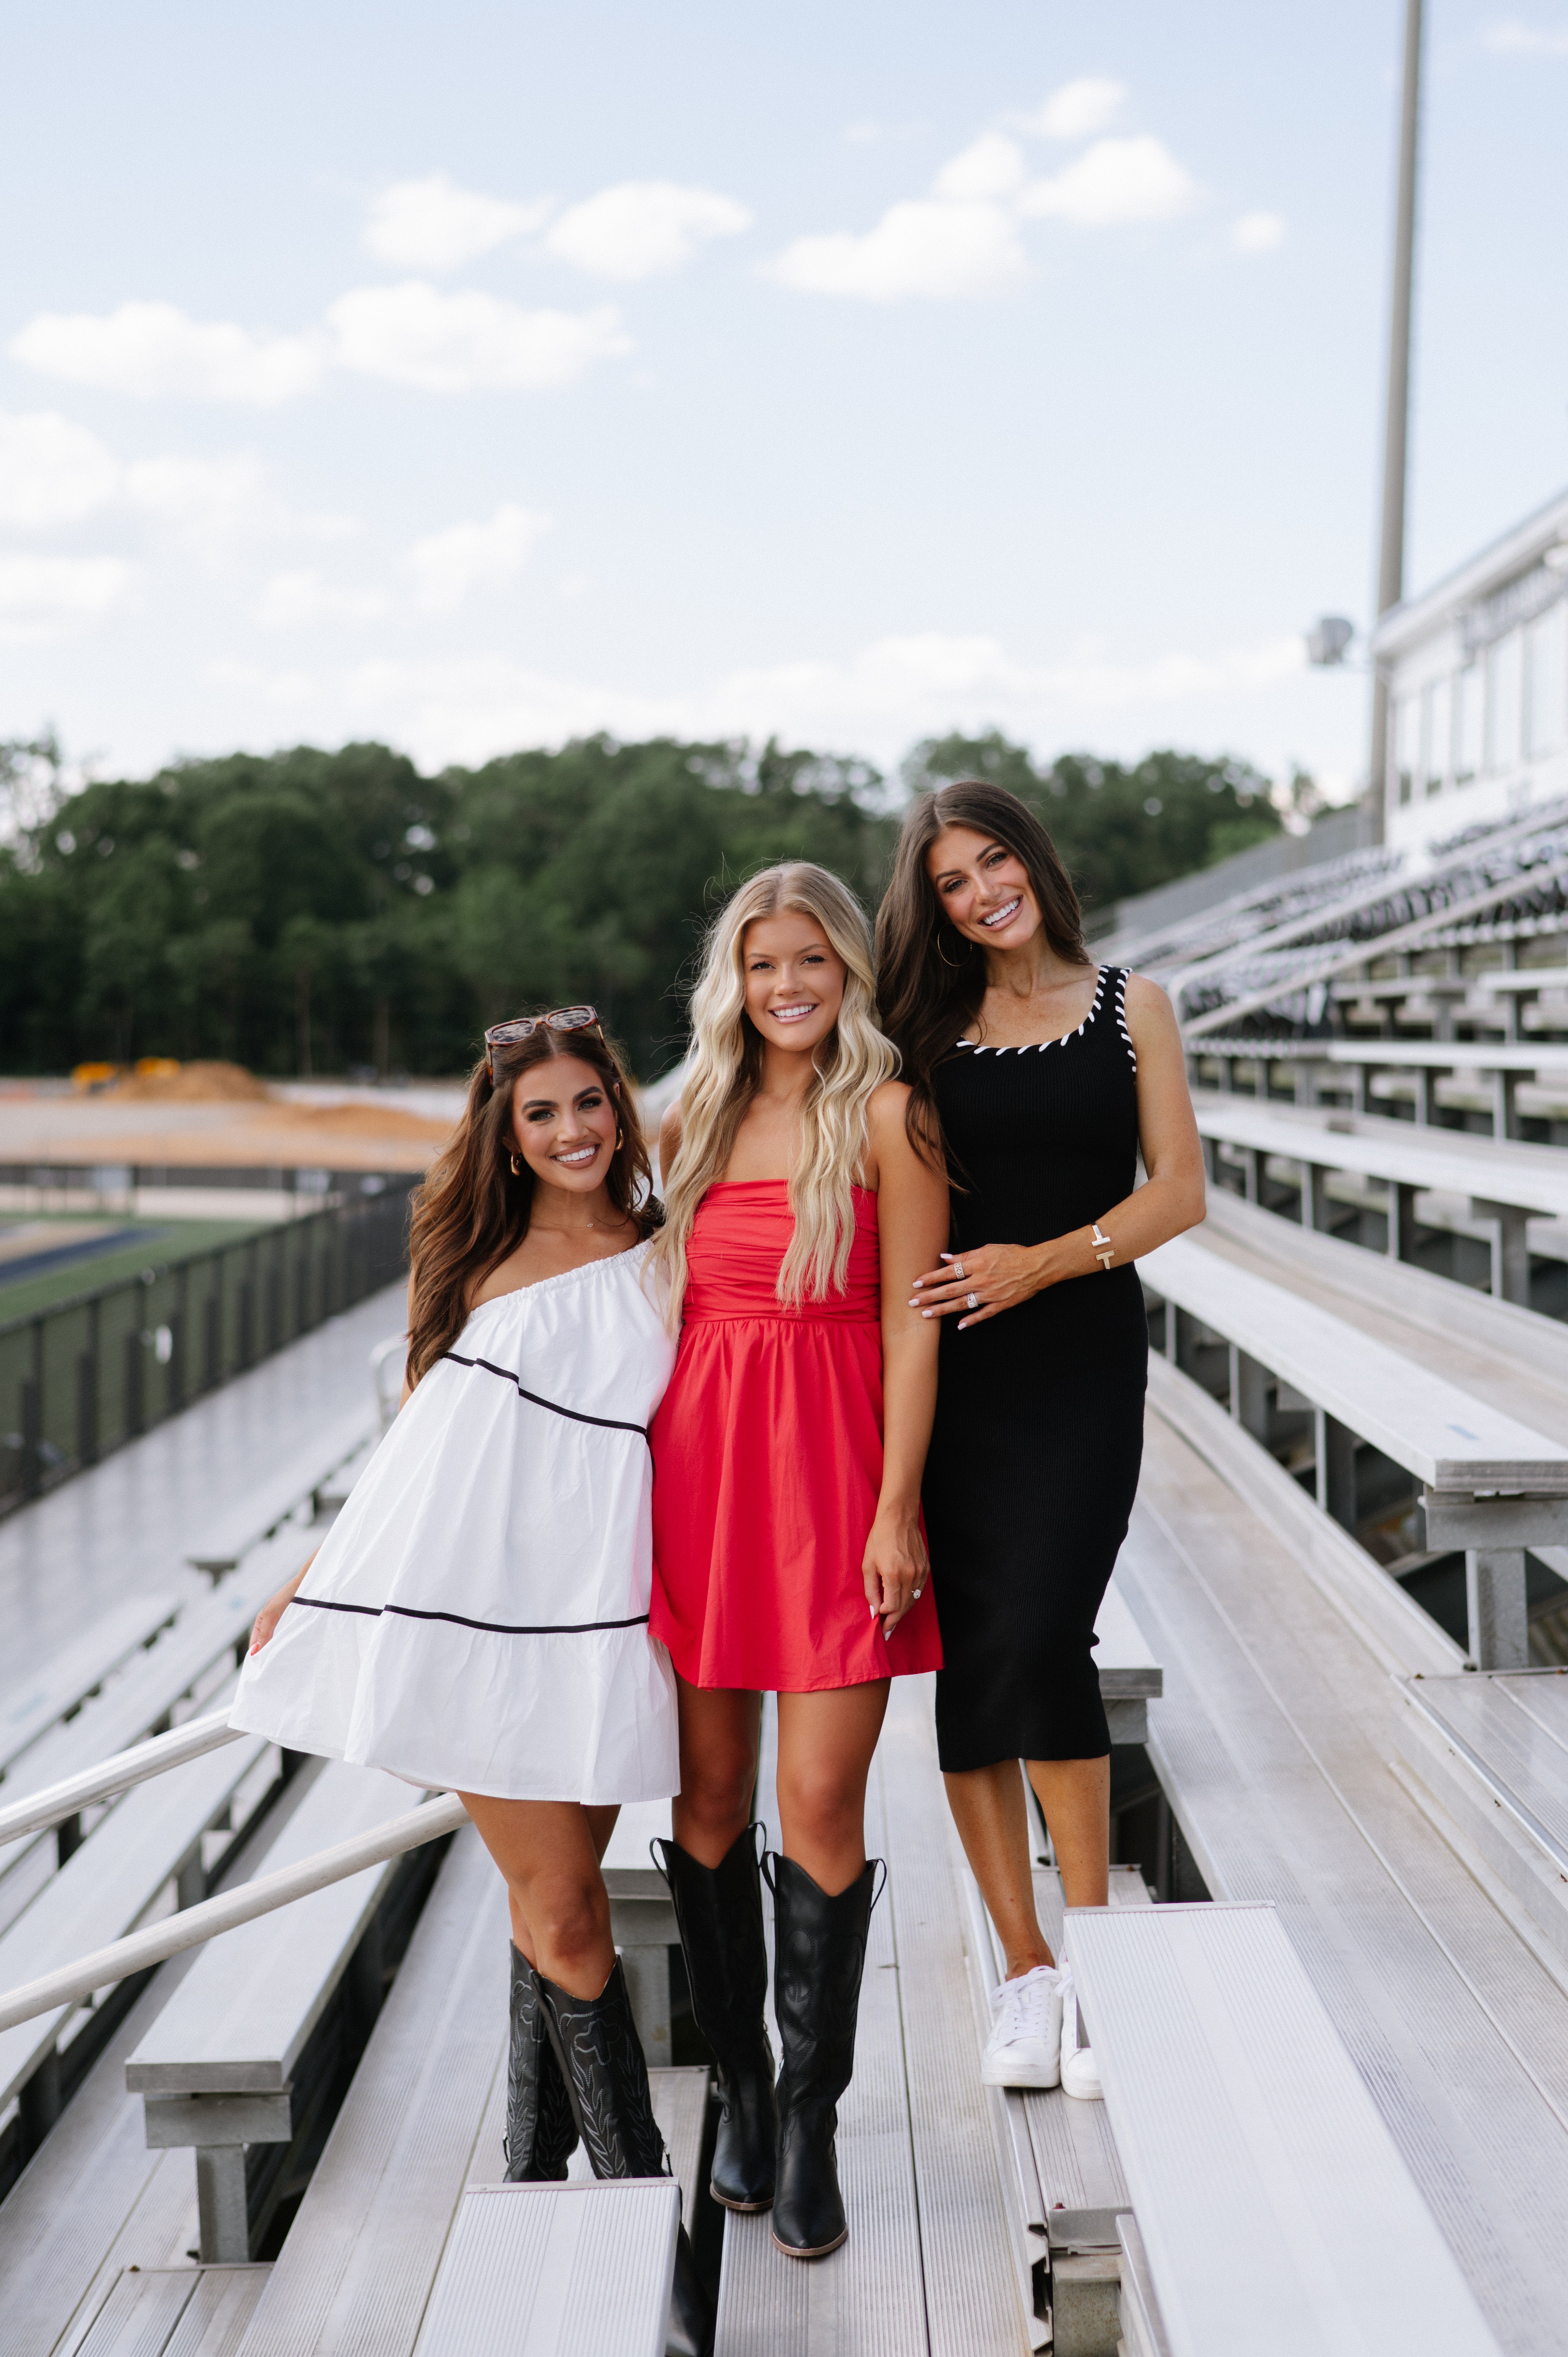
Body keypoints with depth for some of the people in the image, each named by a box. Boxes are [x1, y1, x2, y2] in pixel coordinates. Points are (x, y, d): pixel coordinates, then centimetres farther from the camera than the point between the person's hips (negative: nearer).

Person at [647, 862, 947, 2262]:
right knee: (710, 1794, 7)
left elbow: (912, 1326, -5)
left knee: (823, 1801, -5)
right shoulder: (693, 1125, 13)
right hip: (700, 1462, 4)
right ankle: (741, 2086, 24)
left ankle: (810, 2123, 9)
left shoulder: (887, 1117, -1)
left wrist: (897, 1507, -11)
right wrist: (643, 1485, 10)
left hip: (833, 1473, -4)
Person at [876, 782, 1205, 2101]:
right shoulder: (934, 1031, 12)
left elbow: (1179, 1193, 2)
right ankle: (1027, 1975, 9)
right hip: (955, 1374, 2)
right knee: (969, 1661, -1)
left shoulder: (1130, 1007, 8)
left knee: (1038, 1637, -18)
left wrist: (1044, 1261, -11)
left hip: (1082, 1358, -2)